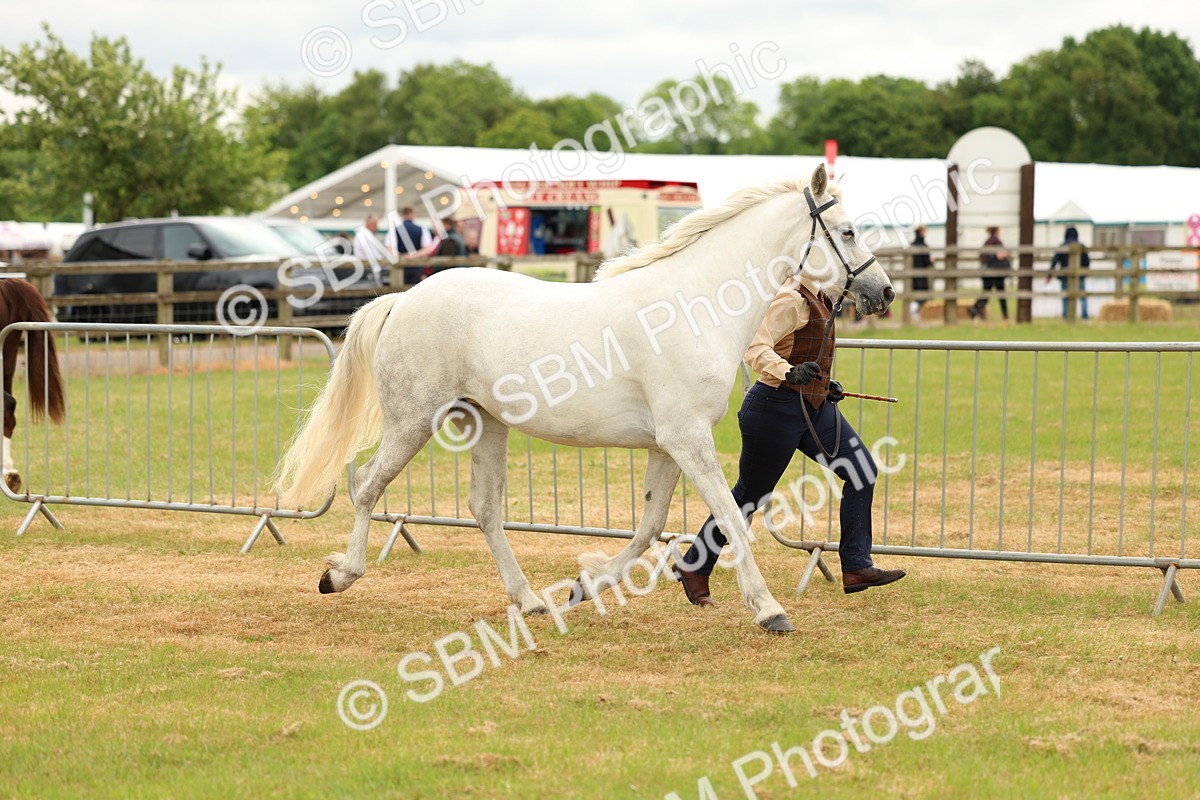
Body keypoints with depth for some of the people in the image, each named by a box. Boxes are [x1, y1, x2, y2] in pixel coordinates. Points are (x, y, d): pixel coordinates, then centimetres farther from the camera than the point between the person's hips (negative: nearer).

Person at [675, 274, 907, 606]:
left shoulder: (817, 299, 12)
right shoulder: (791, 299, -18)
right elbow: (756, 348, -28)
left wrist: (824, 385, 15)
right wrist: (790, 373, -43)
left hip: (815, 407, 9)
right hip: (778, 407, -9)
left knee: (862, 471, -2)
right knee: (750, 495, 2)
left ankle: (856, 567, 0)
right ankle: (693, 568, 18)